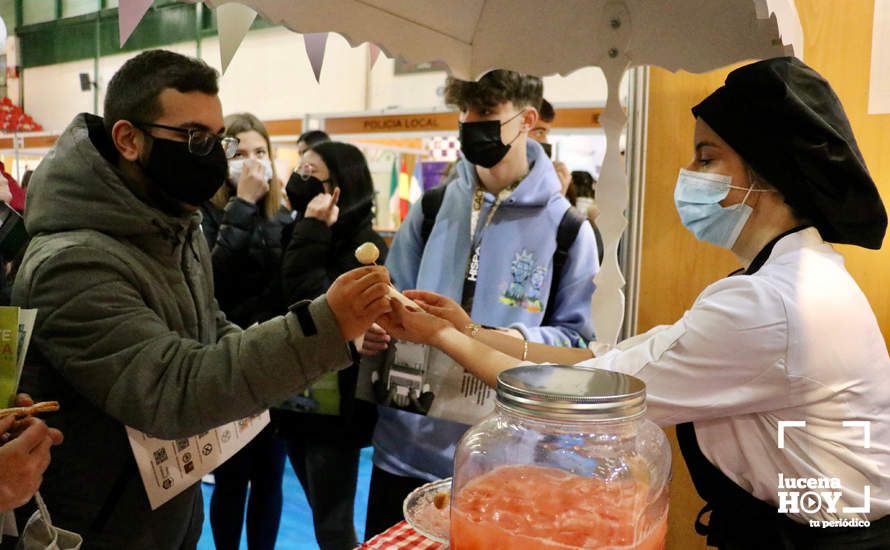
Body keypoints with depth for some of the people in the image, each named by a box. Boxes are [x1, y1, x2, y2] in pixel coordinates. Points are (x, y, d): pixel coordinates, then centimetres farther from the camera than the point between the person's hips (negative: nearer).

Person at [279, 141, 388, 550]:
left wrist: (311, 235, -21)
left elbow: (318, 309, -25)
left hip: (334, 408, -7)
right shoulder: (301, 233, 6)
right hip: (296, 402, 7)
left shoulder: (365, 244, -14)